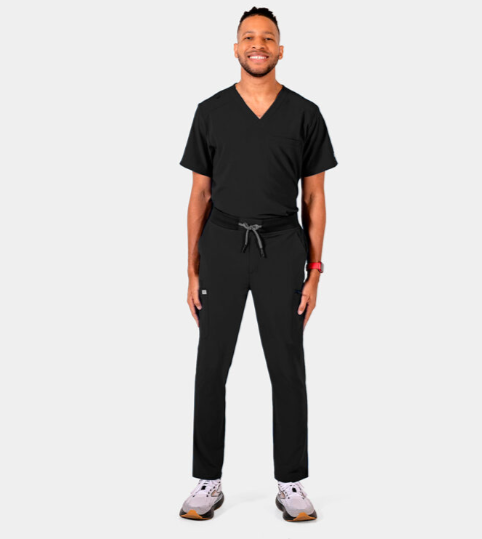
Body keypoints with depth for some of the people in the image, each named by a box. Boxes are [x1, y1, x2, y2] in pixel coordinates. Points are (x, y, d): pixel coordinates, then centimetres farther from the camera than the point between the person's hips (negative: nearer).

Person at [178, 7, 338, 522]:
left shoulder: (304, 113, 4)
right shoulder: (211, 111, 6)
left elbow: (314, 197, 4)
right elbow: (200, 194, 6)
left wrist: (314, 271, -3)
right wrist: (192, 271, 2)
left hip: (281, 247, 0)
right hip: (222, 246, 1)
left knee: (287, 368, 3)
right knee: (211, 367, 3)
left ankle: (291, 484, 17)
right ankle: (208, 482, 18)